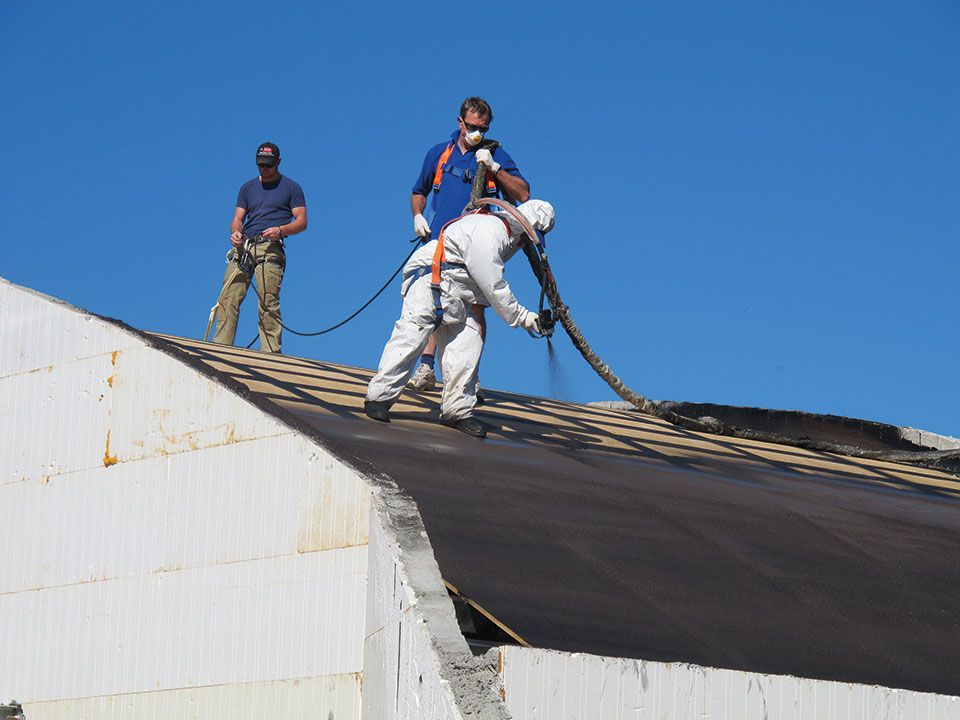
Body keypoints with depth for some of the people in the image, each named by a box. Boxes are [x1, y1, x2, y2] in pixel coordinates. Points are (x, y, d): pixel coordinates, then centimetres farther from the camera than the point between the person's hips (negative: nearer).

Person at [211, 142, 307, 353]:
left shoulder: (291, 188, 12)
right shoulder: (248, 187, 25)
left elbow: (302, 222, 5)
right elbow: (237, 218, 19)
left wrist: (280, 230, -13)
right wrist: (235, 232, -5)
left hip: (270, 248, -4)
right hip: (243, 246, 4)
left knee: (268, 304, -14)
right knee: (228, 299, -9)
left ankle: (270, 353, -15)